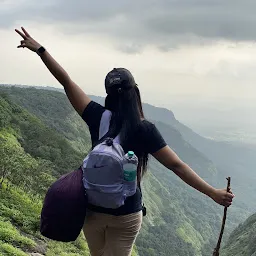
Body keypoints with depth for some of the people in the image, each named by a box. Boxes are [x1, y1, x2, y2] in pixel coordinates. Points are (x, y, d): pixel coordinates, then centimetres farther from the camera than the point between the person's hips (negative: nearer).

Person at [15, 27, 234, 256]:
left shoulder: (98, 117, -9)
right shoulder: (145, 129, -15)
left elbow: (66, 81, -5)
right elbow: (176, 165, -18)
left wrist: (39, 49, 2)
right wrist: (213, 193, -15)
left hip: (93, 207, 3)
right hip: (126, 213, -2)